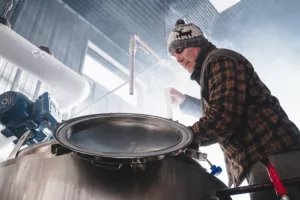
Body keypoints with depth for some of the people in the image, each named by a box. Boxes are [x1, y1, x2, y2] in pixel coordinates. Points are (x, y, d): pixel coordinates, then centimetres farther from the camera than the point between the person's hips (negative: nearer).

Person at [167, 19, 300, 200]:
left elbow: (223, 116, -21)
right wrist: (183, 100, 24)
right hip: (264, 158, 11)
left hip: (272, 156, -10)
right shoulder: (209, 69, 24)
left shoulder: (219, 60, -8)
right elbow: (212, 111, 33)